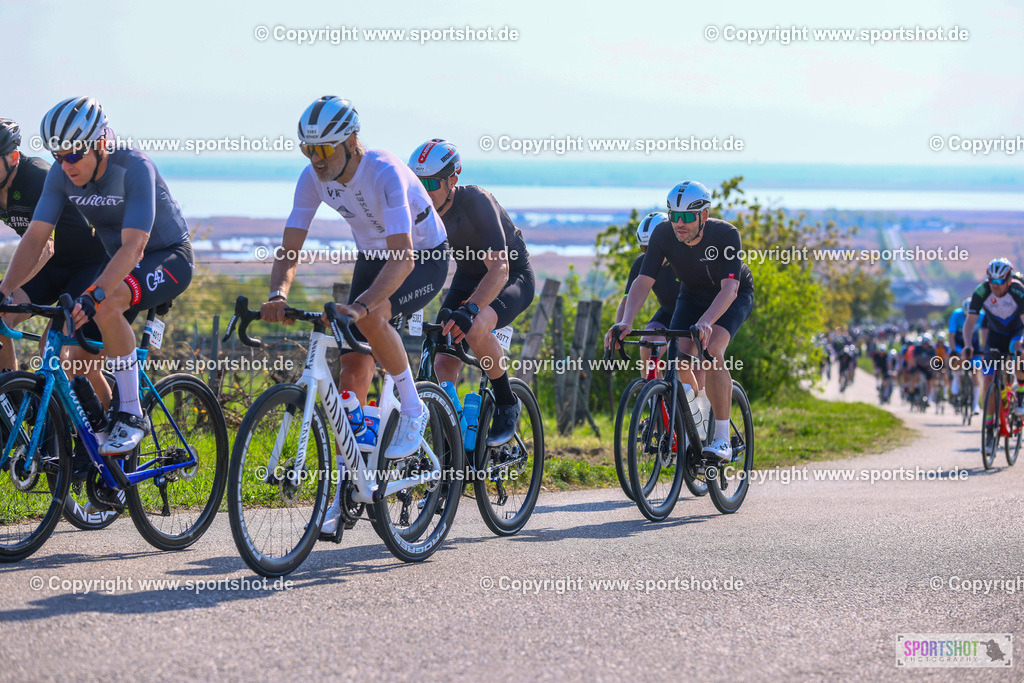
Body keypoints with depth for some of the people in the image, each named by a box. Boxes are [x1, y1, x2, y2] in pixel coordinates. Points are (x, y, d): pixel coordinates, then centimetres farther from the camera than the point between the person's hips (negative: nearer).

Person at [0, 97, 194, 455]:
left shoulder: (135, 168, -30)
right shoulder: (61, 174, -13)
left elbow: (134, 246, -39)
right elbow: (35, 237, -14)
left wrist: (94, 295, -52)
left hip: (168, 258, -7)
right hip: (119, 263, 7)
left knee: (107, 305, -36)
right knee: (78, 362, -5)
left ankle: (132, 415, -24)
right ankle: (108, 424, 23)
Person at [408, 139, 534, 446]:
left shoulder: (476, 202, -31)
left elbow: (499, 270, -40)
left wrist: (469, 310, -56)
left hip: (512, 278, -6)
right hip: (467, 279, 6)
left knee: (474, 329, -36)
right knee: (444, 363, -10)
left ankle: (507, 404, -13)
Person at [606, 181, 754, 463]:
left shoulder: (726, 234, -33)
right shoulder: (663, 234, -24)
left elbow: (729, 288, -41)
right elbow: (644, 281, -27)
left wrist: (705, 322, -58)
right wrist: (626, 322, -43)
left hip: (734, 296, -4)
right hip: (693, 294, 4)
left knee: (712, 351, -28)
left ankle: (723, 441, -22)